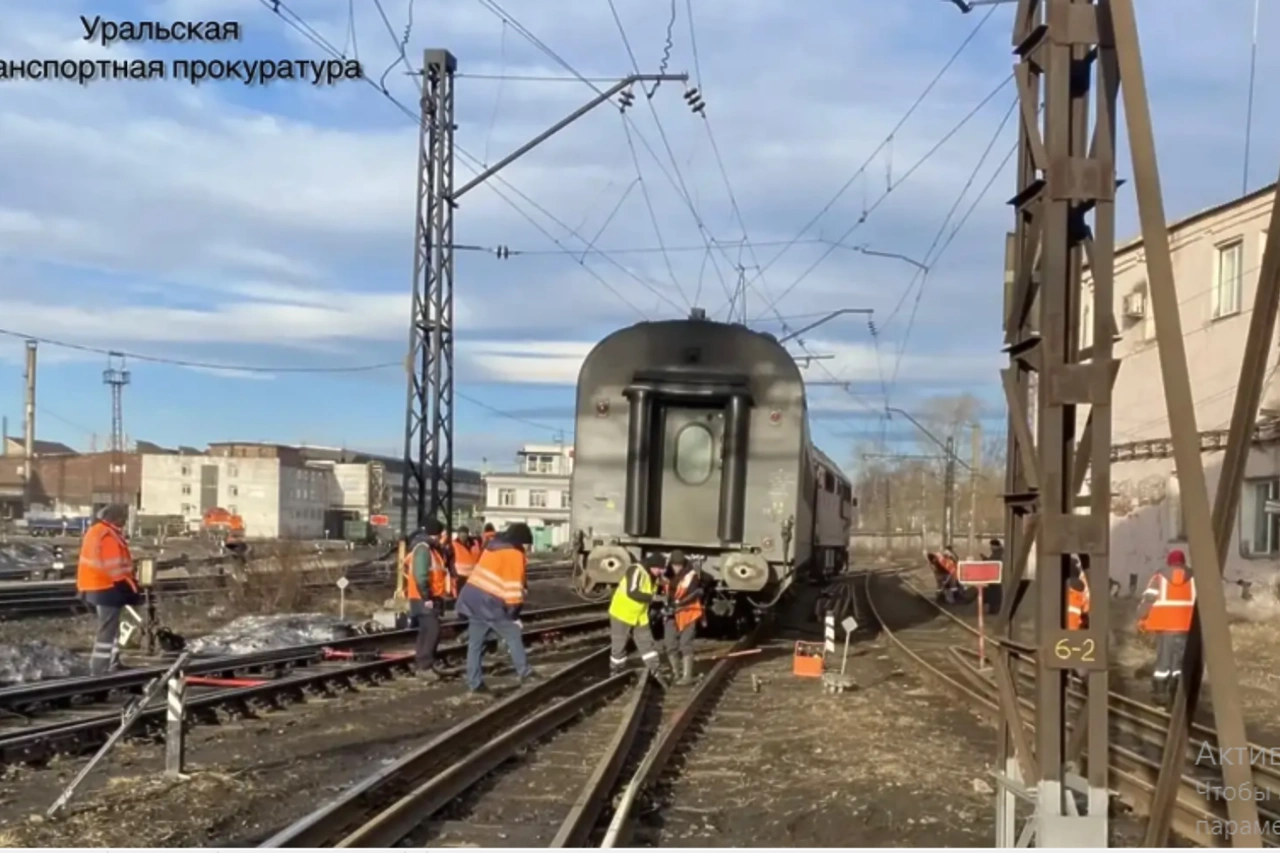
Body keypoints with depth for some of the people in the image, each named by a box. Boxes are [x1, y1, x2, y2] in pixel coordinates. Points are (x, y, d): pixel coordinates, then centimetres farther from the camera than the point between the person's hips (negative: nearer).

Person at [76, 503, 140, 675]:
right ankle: (99, 672, -6)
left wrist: (83, 590, 23)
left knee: (111, 629, 20)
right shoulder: (108, 536, -19)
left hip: (96, 588, 11)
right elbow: (114, 567, -23)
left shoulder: (95, 531, 13)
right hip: (108, 589, -11)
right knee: (108, 632, -6)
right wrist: (130, 588, -18)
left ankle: (112, 667, 30)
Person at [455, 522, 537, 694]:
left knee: (475, 641, 9)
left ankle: (474, 683, 10)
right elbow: (513, 587, -12)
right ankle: (525, 672, 12)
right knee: (513, 635, 6)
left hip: (473, 596, 8)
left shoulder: (493, 547, 19)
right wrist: (514, 613, -7)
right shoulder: (514, 555, -6)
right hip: (489, 602, -8)